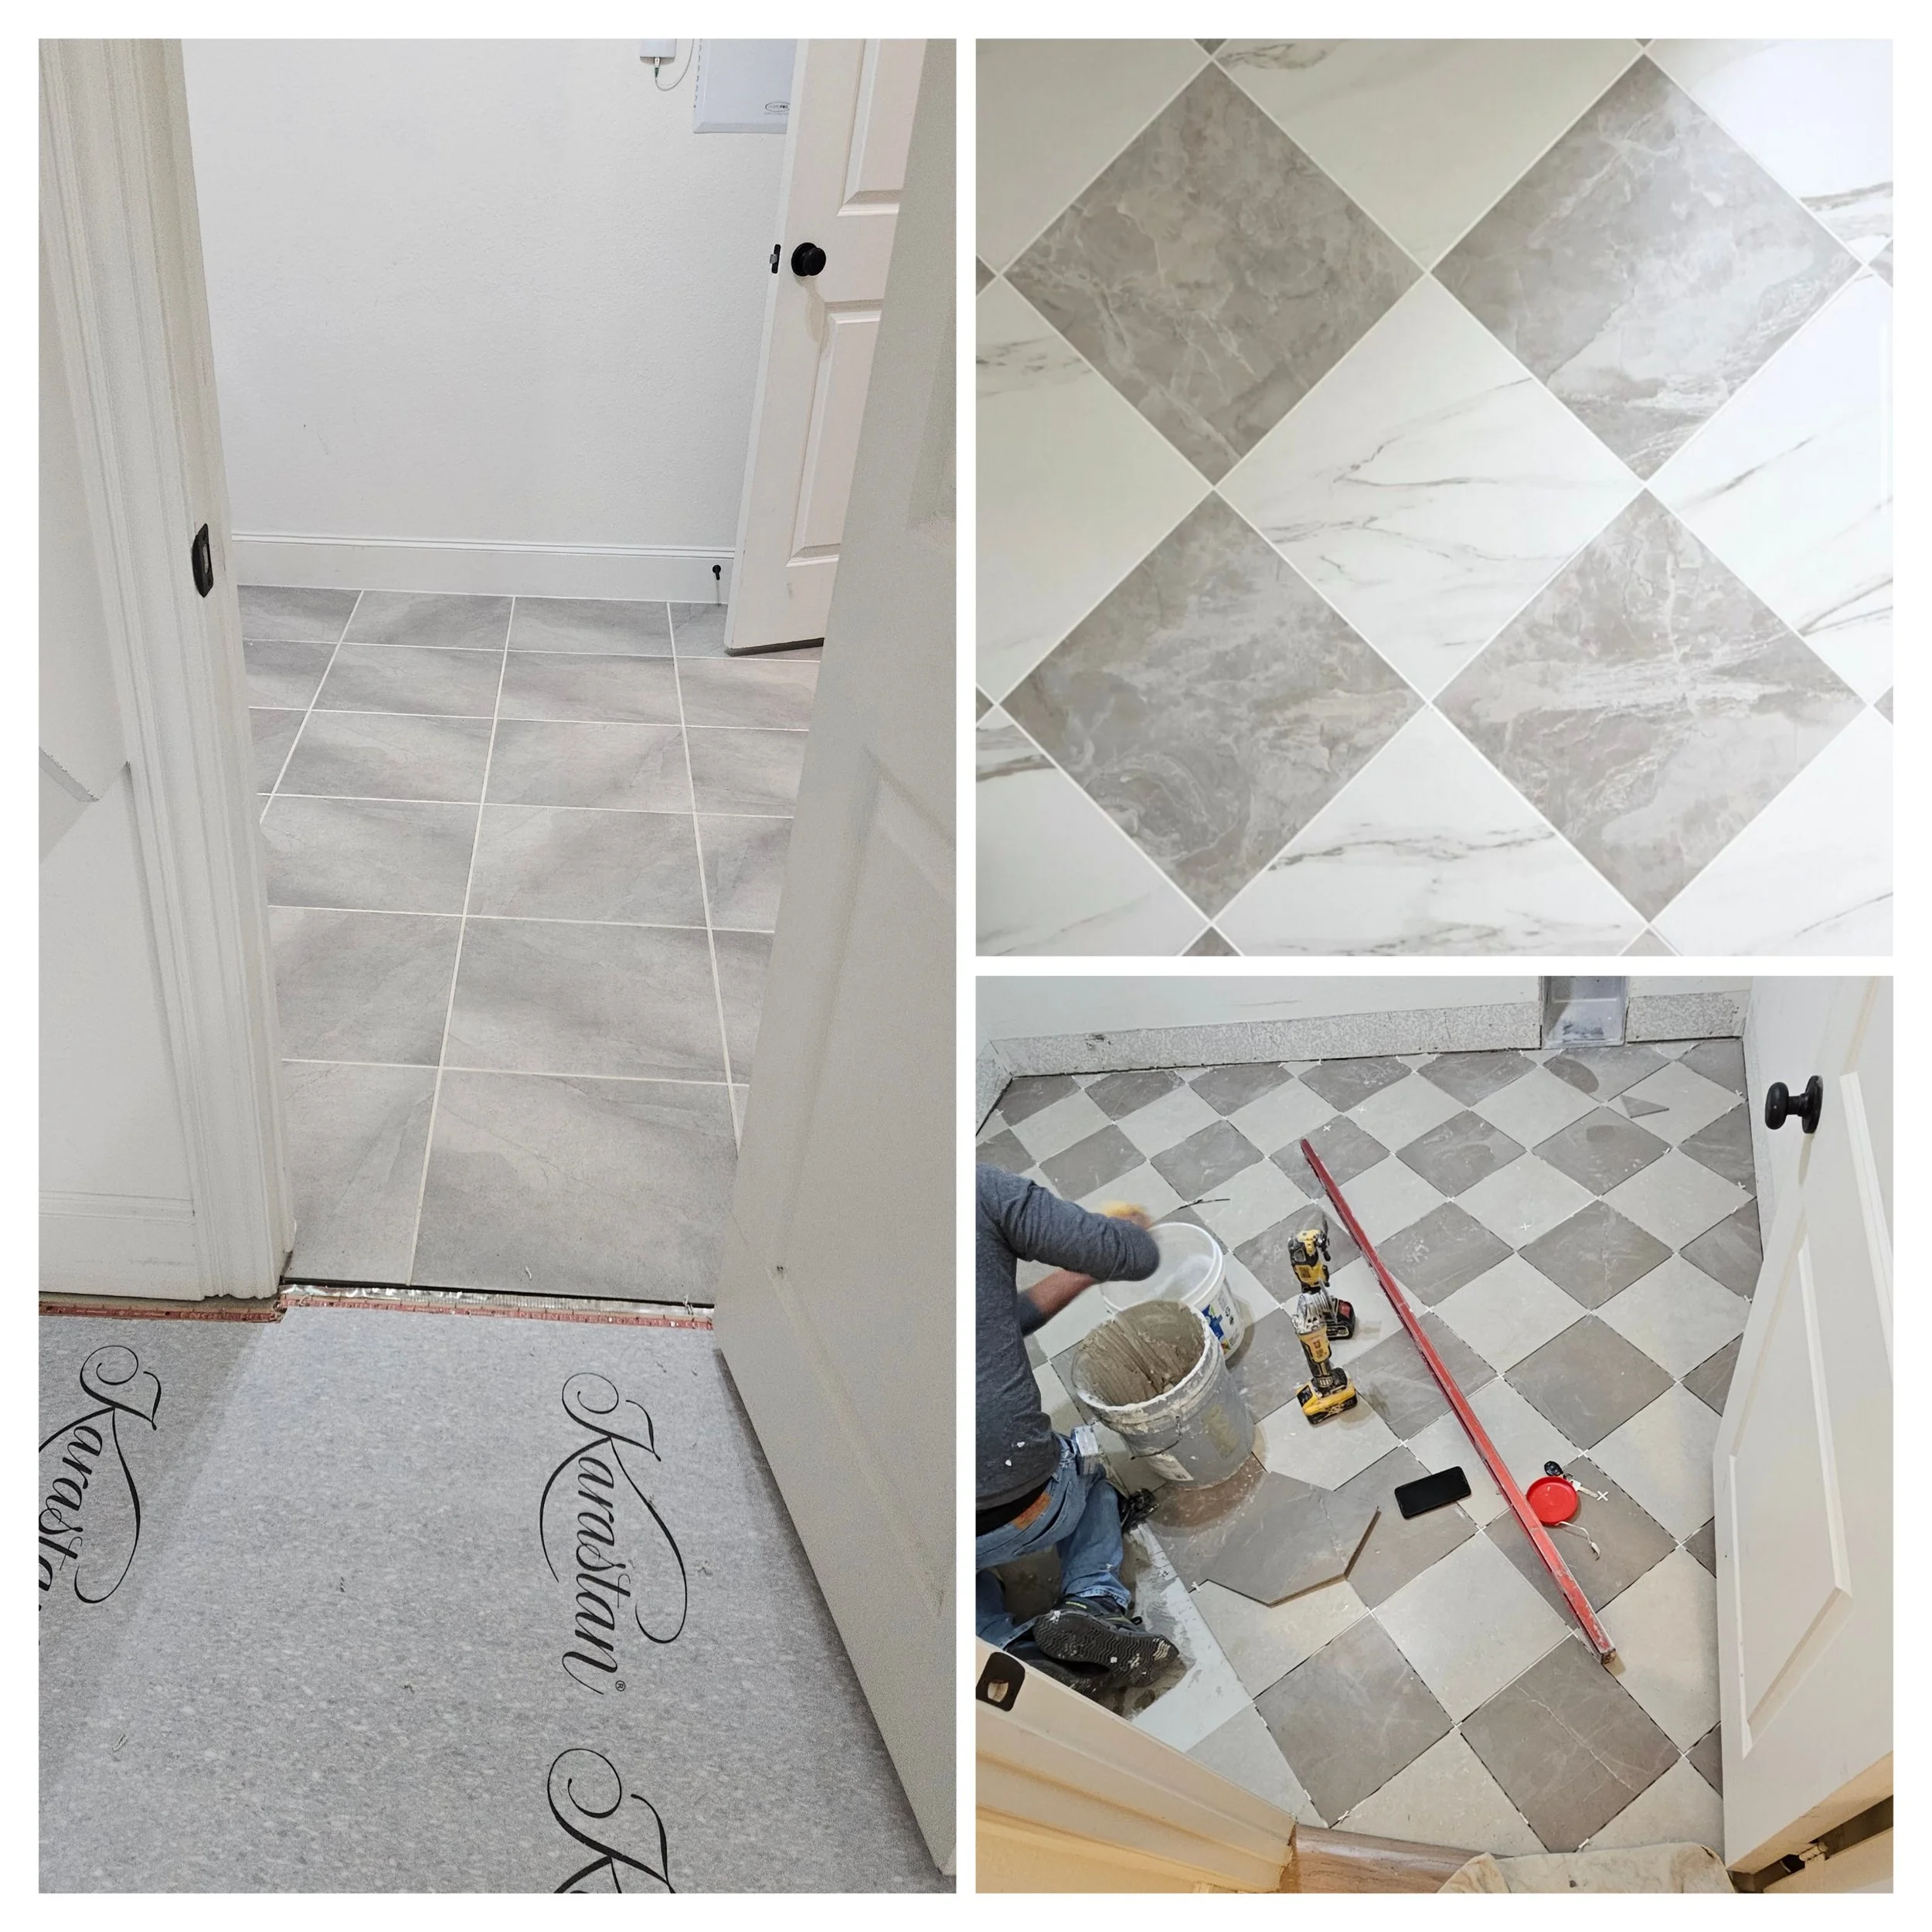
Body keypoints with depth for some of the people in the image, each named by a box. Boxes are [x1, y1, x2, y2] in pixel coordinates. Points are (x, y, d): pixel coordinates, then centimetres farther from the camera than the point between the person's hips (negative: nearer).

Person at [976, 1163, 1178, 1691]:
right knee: (1087, 1463, 35)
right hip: (1030, 1512, -2)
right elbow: (1136, 1257, -7)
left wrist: (1086, 1270, 23)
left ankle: (1007, 1649, 9)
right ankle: (1097, 1600, 10)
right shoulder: (982, 1189, -10)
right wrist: (1131, 1225, 16)